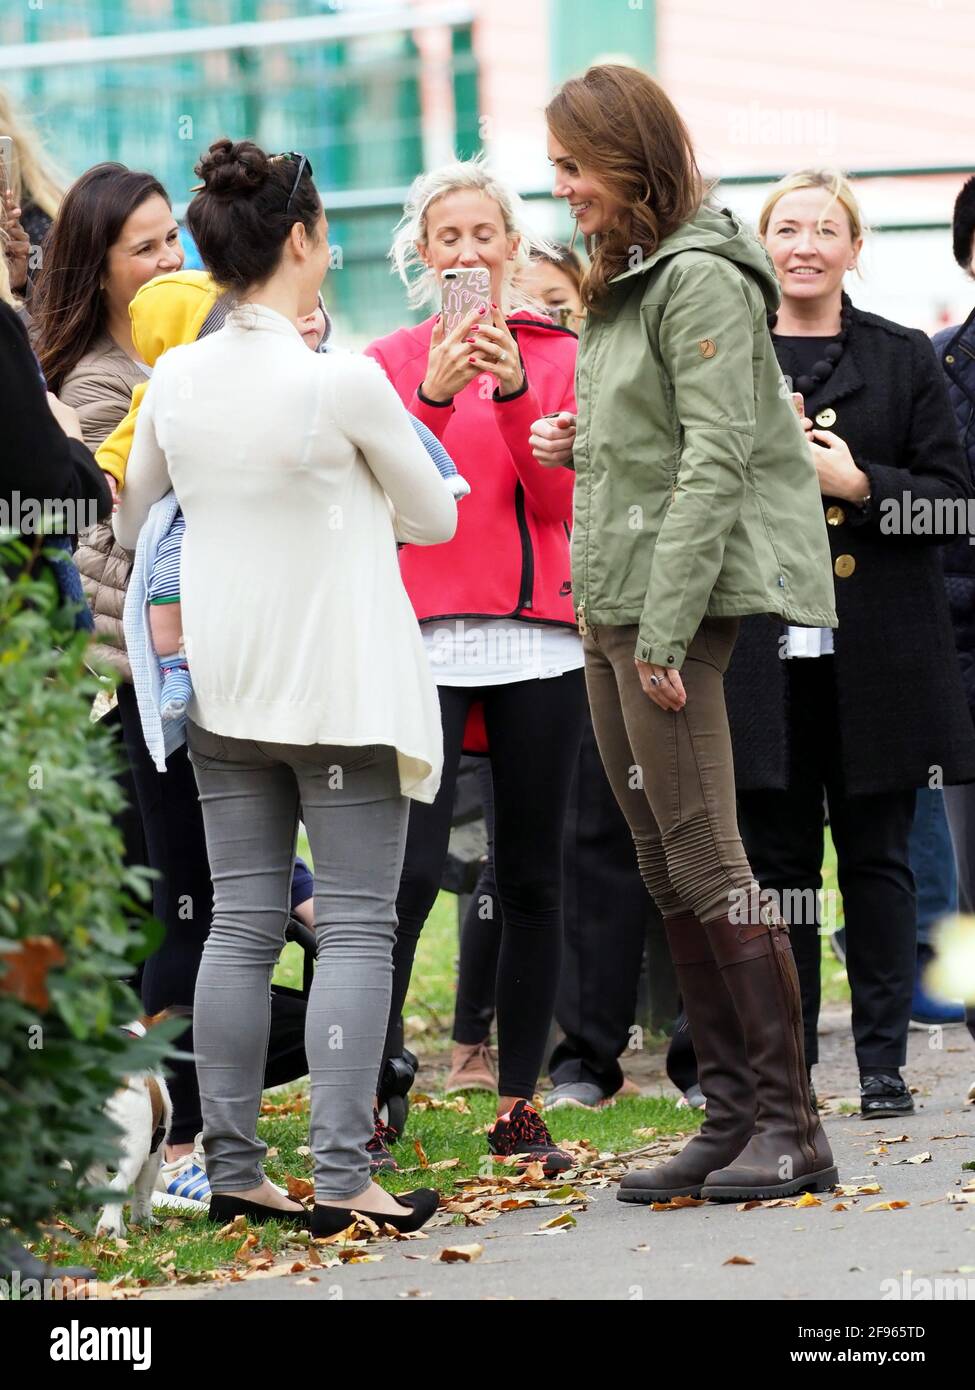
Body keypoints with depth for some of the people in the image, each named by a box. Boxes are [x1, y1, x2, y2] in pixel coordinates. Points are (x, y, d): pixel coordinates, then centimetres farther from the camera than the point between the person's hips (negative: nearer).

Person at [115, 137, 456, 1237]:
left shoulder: (174, 379, 0)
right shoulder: (342, 381, -15)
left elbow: (128, 520, 15)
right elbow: (434, 517, -2)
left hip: (225, 686, 5)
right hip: (341, 687, -5)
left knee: (241, 924, 9)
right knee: (354, 927, -1)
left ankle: (230, 1168, 9)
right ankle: (340, 1177, -6)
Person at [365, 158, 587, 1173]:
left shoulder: (558, 357, 10)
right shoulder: (392, 361, 7)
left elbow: (559, 499, -2)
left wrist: (514, 391, -15)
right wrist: (434, 396, -18)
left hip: (538, 634, 2)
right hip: (428, 634, -2)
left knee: (531, 877, 4)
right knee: (411, 870, -13)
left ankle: (518, 1108, 12)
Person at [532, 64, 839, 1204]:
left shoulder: (701, 280, -11)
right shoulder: (624, 283, 18)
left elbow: (716, 462, -17)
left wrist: (667, 634, -20)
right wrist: (582, 447, 8)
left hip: (680, 599, -10)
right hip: (607, 602, 10)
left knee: (706, 862, -10)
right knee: (665, 873, 9)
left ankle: (790, 1125, -6)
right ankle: (732, 1114, 13)